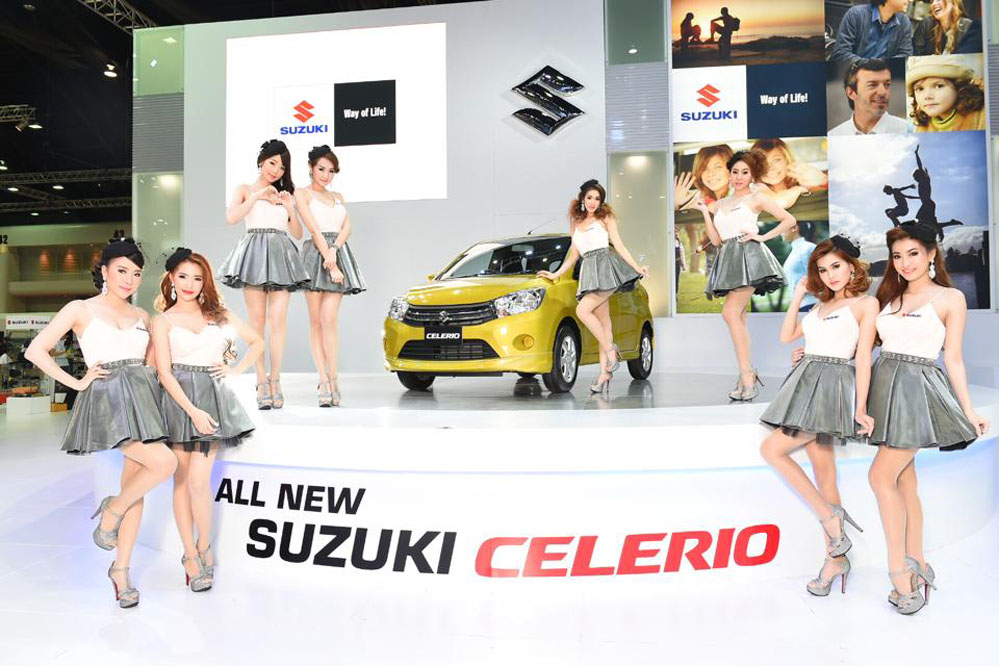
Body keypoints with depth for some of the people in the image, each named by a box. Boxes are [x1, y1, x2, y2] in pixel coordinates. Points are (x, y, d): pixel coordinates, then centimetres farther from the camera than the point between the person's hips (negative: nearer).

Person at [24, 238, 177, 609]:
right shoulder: (81, 310, 3)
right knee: (164, 463, -23)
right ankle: (110, 513, 4)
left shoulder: (142, 317, 14)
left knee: (135, 486, 4)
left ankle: (121, 570, 17)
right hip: (106, 398, -5)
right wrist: (77, 382, -6)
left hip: (141, 398, 5)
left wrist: (147, 380, 8)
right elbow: (36, 351, -2)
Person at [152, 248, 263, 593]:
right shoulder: (164, 321, 5)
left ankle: (204, 547, 13)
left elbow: (257, 342, 21)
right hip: (180, 399, 0)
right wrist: (193, 411, -14)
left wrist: (236, 370, 5)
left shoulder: (219, 313, 12)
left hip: (214, 397, 0)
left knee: (198, 481, -7)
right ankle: (190, 556, 14)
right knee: (182, 480, 4)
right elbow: (164, 373, -4)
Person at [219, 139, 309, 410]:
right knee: (257, 320, -6)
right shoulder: (246, 190, 17)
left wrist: (290, 208, 3)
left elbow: (298, 234, 18)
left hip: (281, 255, 2)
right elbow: (231, 217, -3)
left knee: (278, 318, -10)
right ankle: (262, 381, -4)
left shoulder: (285, 194, 24)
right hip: (254, 253, -2)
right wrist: (257, 196, -4)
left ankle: (274, 380, -5)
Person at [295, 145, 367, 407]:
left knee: (329, 320, -7)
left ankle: (332, 380, -7)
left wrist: (333, 251, -11)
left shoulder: (338, 197, 22)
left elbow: (347, 228, 8)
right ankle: (324, 381, -1)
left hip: (339, 255, 3)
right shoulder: (302, 193, 6)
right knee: (316, 322, -1)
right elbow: (315, 230, -4)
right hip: (315, 254, -3)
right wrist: (330, 264, -13)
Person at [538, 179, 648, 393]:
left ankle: (610, 350, -12)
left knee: (582, 310, -23)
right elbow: (573, 255, 25)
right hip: (588, 270, 5)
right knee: (603, 322, 0)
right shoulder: (576, 223, 22)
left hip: (605, 266, -4)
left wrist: (637, 267, -4)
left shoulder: (606, 218, 11)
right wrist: (555, 274, 22)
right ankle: (605, 374, -4)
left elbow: (619, 246, 6)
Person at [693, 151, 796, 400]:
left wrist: (763, 237, -5)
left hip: (749, 256, -7)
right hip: (730, 260, 7)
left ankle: (747, 375, -18)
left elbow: (790, 219, 4)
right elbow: (716, 240, 12)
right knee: (738, 318, 5)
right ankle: (748, 375, 10)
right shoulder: (721, 204, 21)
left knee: (730, 313, -20)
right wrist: (705, 212, 8)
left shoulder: (757, 197, 6)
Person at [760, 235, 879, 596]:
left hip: (834, 386, -7)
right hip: (807, 383, 7)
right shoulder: (820, 306, 20)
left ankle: (830, 516, -3)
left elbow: (863, 357, -7)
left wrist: (860, 407, -12)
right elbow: (786, 336, 17)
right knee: (823, 471, 6)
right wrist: (797, 297, 13)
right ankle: (836, 556, 11)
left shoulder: (866, 303, 0)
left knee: (772, 449, -14)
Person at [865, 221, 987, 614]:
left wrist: (968, 409, -1)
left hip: (917, 388, -5)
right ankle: (917, 568, 20)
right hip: (885, 384, 5)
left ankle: (901, 573, 1)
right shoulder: (889, 296, 14)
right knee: (903, 479, 10)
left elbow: (953, 358, 1)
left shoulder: (950, 298, 1)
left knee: (881, 476, -11)